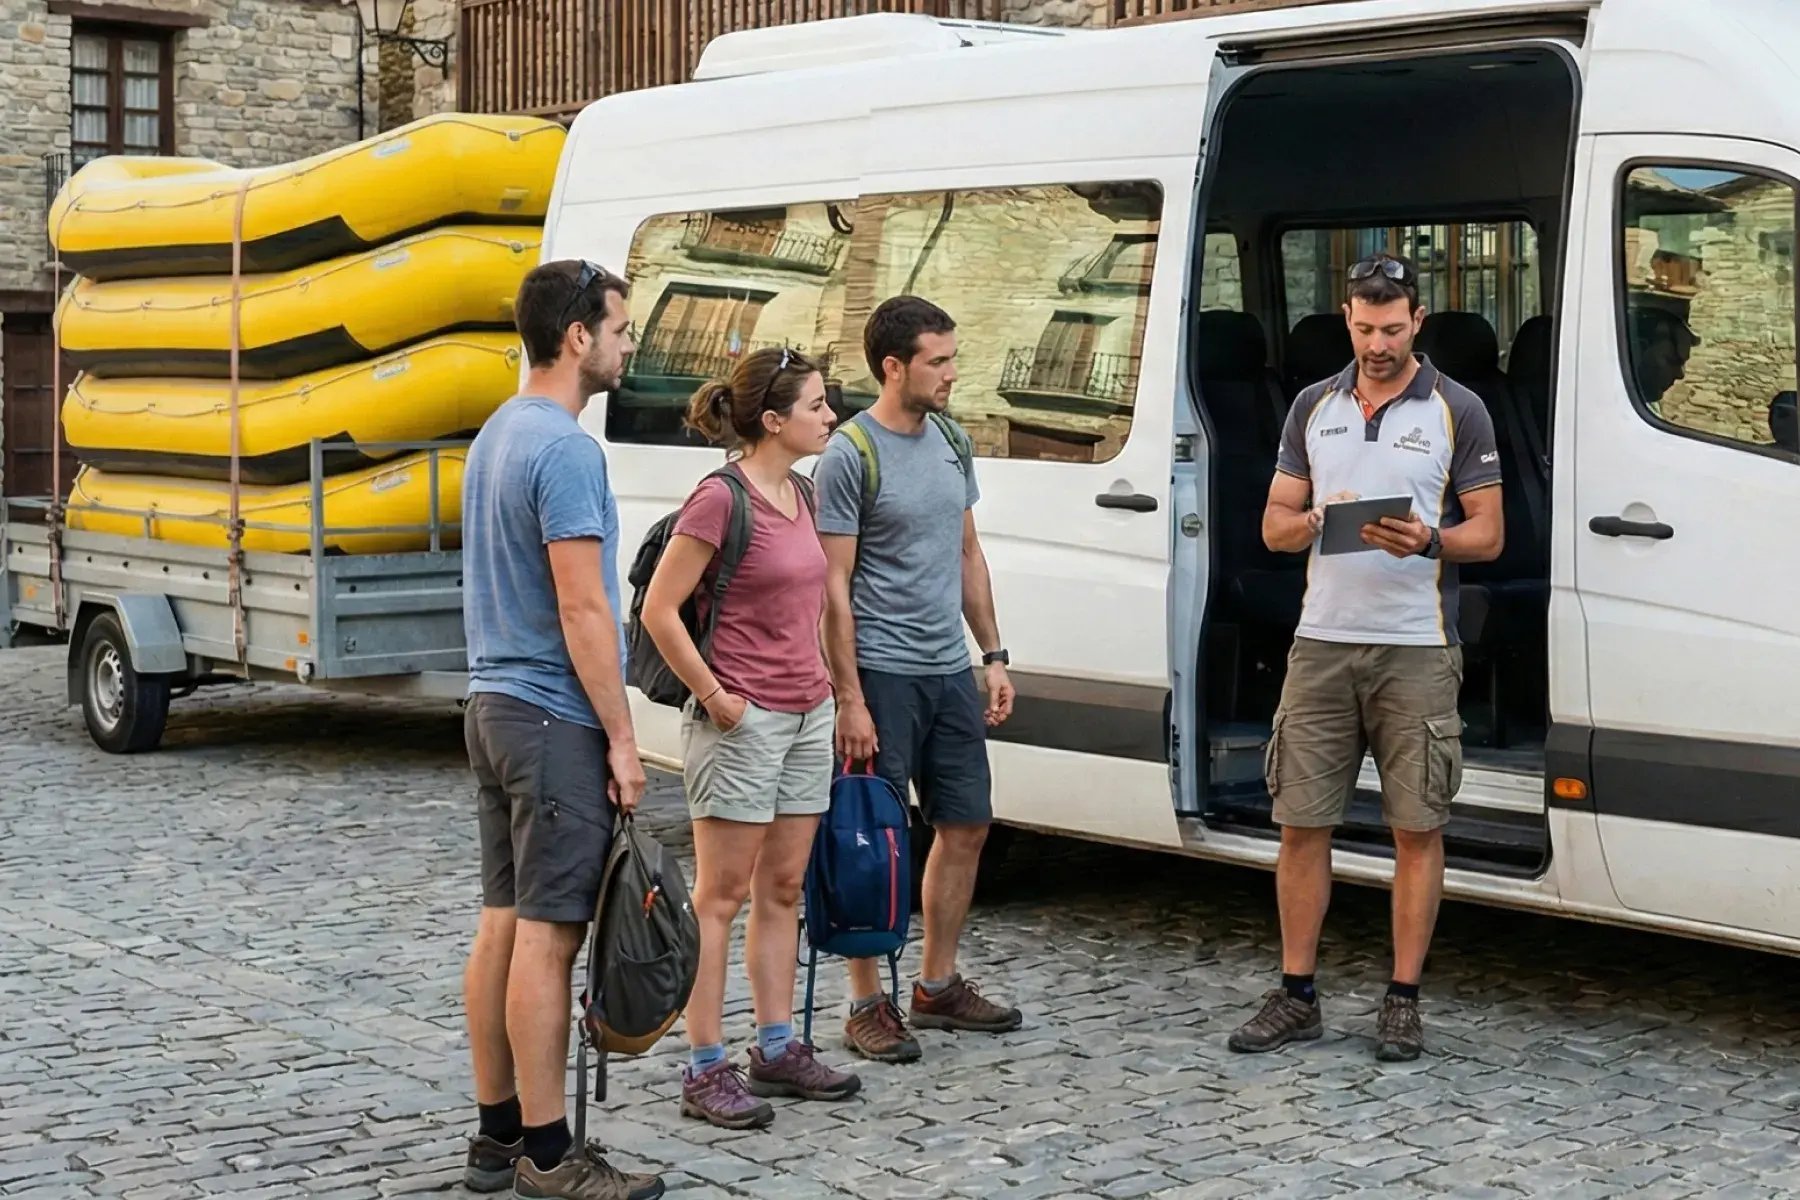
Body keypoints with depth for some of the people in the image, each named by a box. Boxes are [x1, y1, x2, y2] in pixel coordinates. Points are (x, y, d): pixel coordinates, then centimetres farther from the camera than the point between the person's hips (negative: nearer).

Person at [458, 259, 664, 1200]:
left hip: (496, 705, 10)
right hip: (555, 719, -10)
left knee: (503, 923, 11)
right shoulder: (565, 449, -16)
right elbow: (582, 609, -20)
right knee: (547, 935, -6)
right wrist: (621, 738, -14)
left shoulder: (496, 435, 15)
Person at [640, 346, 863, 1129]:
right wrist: (712, 695, -15)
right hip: (743, 721, -8)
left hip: (807, 716, 8)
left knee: (783, 889, 14)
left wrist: (823, 685, 14)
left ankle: (777, 1048, 24)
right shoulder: (720, 499, -16)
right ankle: (705, 1069, 6)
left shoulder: (800, 494, 10)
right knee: (721, 895, -1)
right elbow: (659, 610, -18)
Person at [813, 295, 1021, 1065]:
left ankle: (938, 987, 25)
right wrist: (850, 699, -16)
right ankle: (868, 1006, 8)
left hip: (951, 671, 8)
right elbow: (834, 585, -13)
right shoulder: (850, 454, -12)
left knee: (966, 827, 12)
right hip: (884, 674, -8)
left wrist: (993, 656, 13)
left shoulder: (949, 439, 11)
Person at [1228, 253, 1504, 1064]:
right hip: (1322, 643, 3)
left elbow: (1488, 535, 0)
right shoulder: (1314, 407, 11)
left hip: (1416, 651, -3)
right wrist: (1318, 522, -12)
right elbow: (1274, 526, 10)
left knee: (1417, 829, 2)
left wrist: (1426, 541, -20)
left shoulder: (1457, 412, 1)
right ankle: (1295, 996, 14)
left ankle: (1403, 1001, 11)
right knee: (1301, 823, 4)